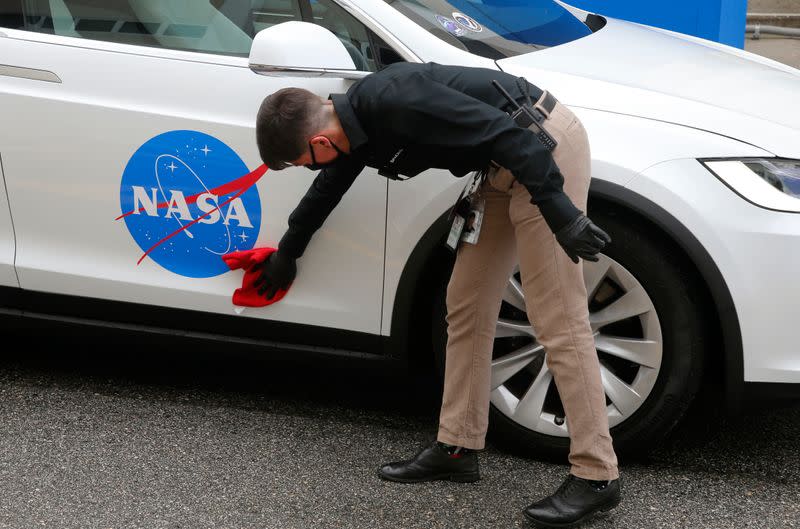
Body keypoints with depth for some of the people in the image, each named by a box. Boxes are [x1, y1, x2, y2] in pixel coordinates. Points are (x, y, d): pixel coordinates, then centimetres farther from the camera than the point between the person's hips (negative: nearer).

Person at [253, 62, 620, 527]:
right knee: (467, 304, 11)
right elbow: (326, 191, 27)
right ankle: (458, 446, 21)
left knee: (558, 320, -11)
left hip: (545, 144, -10)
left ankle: (596, 475, -6)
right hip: (504, 169, 10)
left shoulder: (395, 102, -24)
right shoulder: (358, 121, 7)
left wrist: (559, 211, -28)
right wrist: (286, 253, 43)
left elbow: (503, 132, -28)